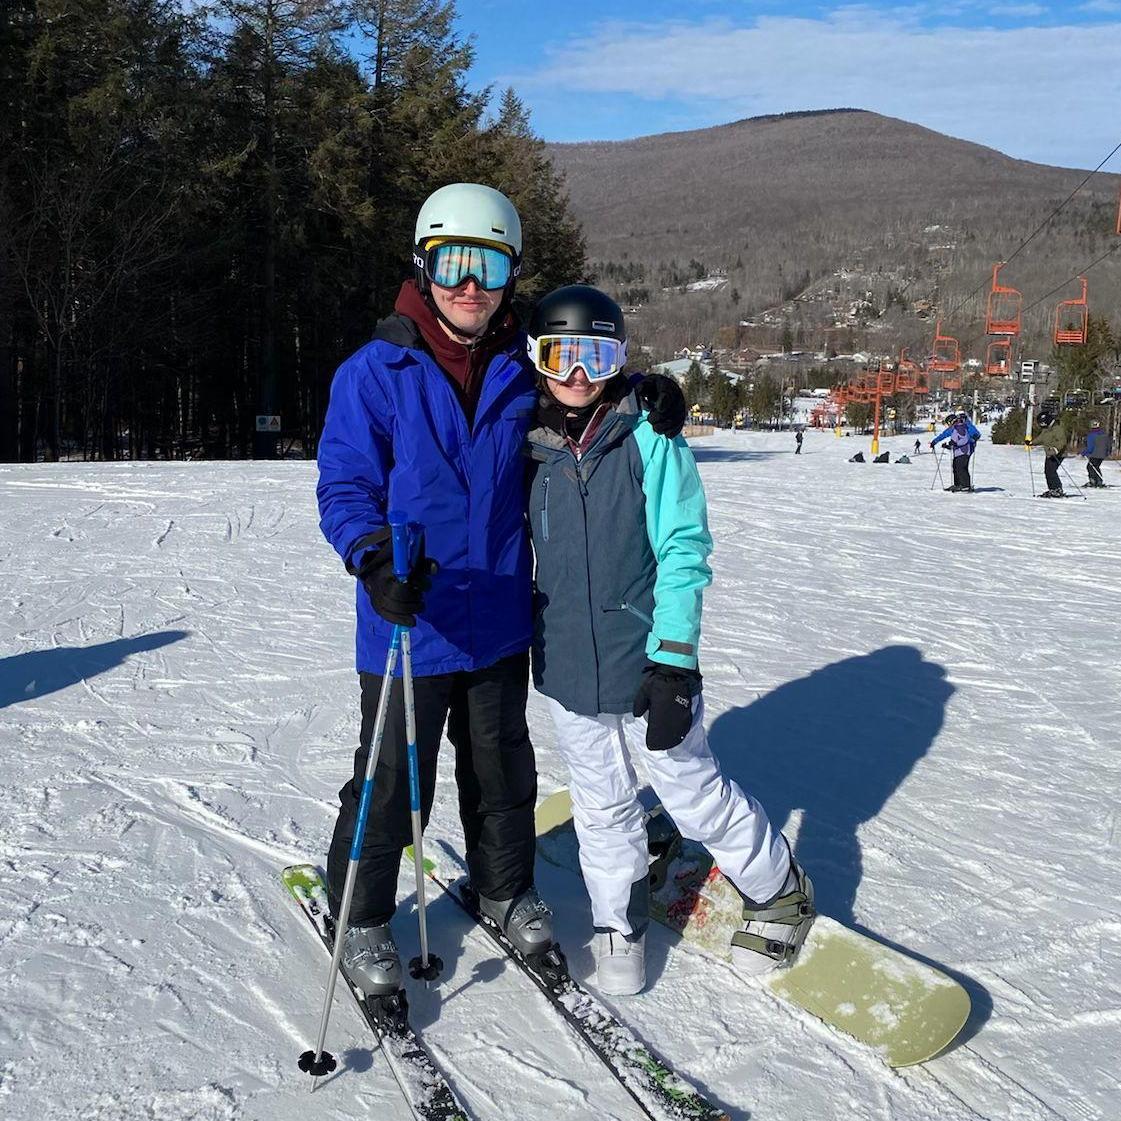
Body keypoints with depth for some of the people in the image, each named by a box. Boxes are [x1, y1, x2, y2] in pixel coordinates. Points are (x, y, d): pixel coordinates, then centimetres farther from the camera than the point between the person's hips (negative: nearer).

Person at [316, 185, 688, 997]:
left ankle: (505, 888, 42)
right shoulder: (374, 374, -10)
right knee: (392, 783, 7)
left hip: (499, 624, 4)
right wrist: (376, 559, -31)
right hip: (409, 626, -4)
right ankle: (360, 917, 30)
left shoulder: (522, 373, 2)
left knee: (502, 770, 20)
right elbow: (345, 488, -11)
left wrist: (643, 400, -3)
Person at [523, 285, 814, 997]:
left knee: (694, 793, 9)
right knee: (603, 807, 16)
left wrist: (673, 659, -18)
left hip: (647, 663, -3)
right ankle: (620, 927, 38)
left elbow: (684, 549, -13)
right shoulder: (529, 444, 0)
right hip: (566, 666, 4)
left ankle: (782, 892, 34)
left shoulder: (648, 436, -12)